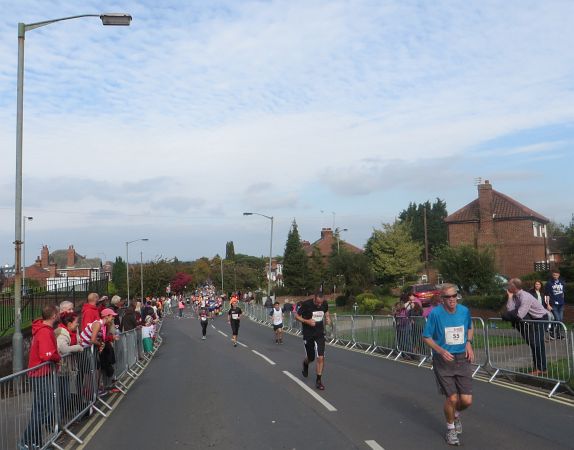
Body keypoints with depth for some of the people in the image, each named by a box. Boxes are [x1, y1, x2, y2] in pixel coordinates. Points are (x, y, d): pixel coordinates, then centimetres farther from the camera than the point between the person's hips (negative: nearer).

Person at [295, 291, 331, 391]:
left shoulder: (325, 304, -6)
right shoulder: (306, 304, -18)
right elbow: (297, 316, -8)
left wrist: (328, 318, -3)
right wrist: (307, 321, -23)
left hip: (320, 334, 2)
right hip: (308, 335, -2)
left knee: (321, 358, -8)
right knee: (311, 358, 11)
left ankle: (319, 380, 5)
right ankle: (305, 364, 49)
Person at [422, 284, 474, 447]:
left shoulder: (464, 311, -1)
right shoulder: (435, 313, -13)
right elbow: (426, 337, -5)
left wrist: (469, 343, 2)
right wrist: (441, 351, -19)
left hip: (462, 359, 3)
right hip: (443, 361, -3)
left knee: (467, 401, -1)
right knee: (452, 398, -6)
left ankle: (456, 415, 36)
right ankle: (450, 429, 24)